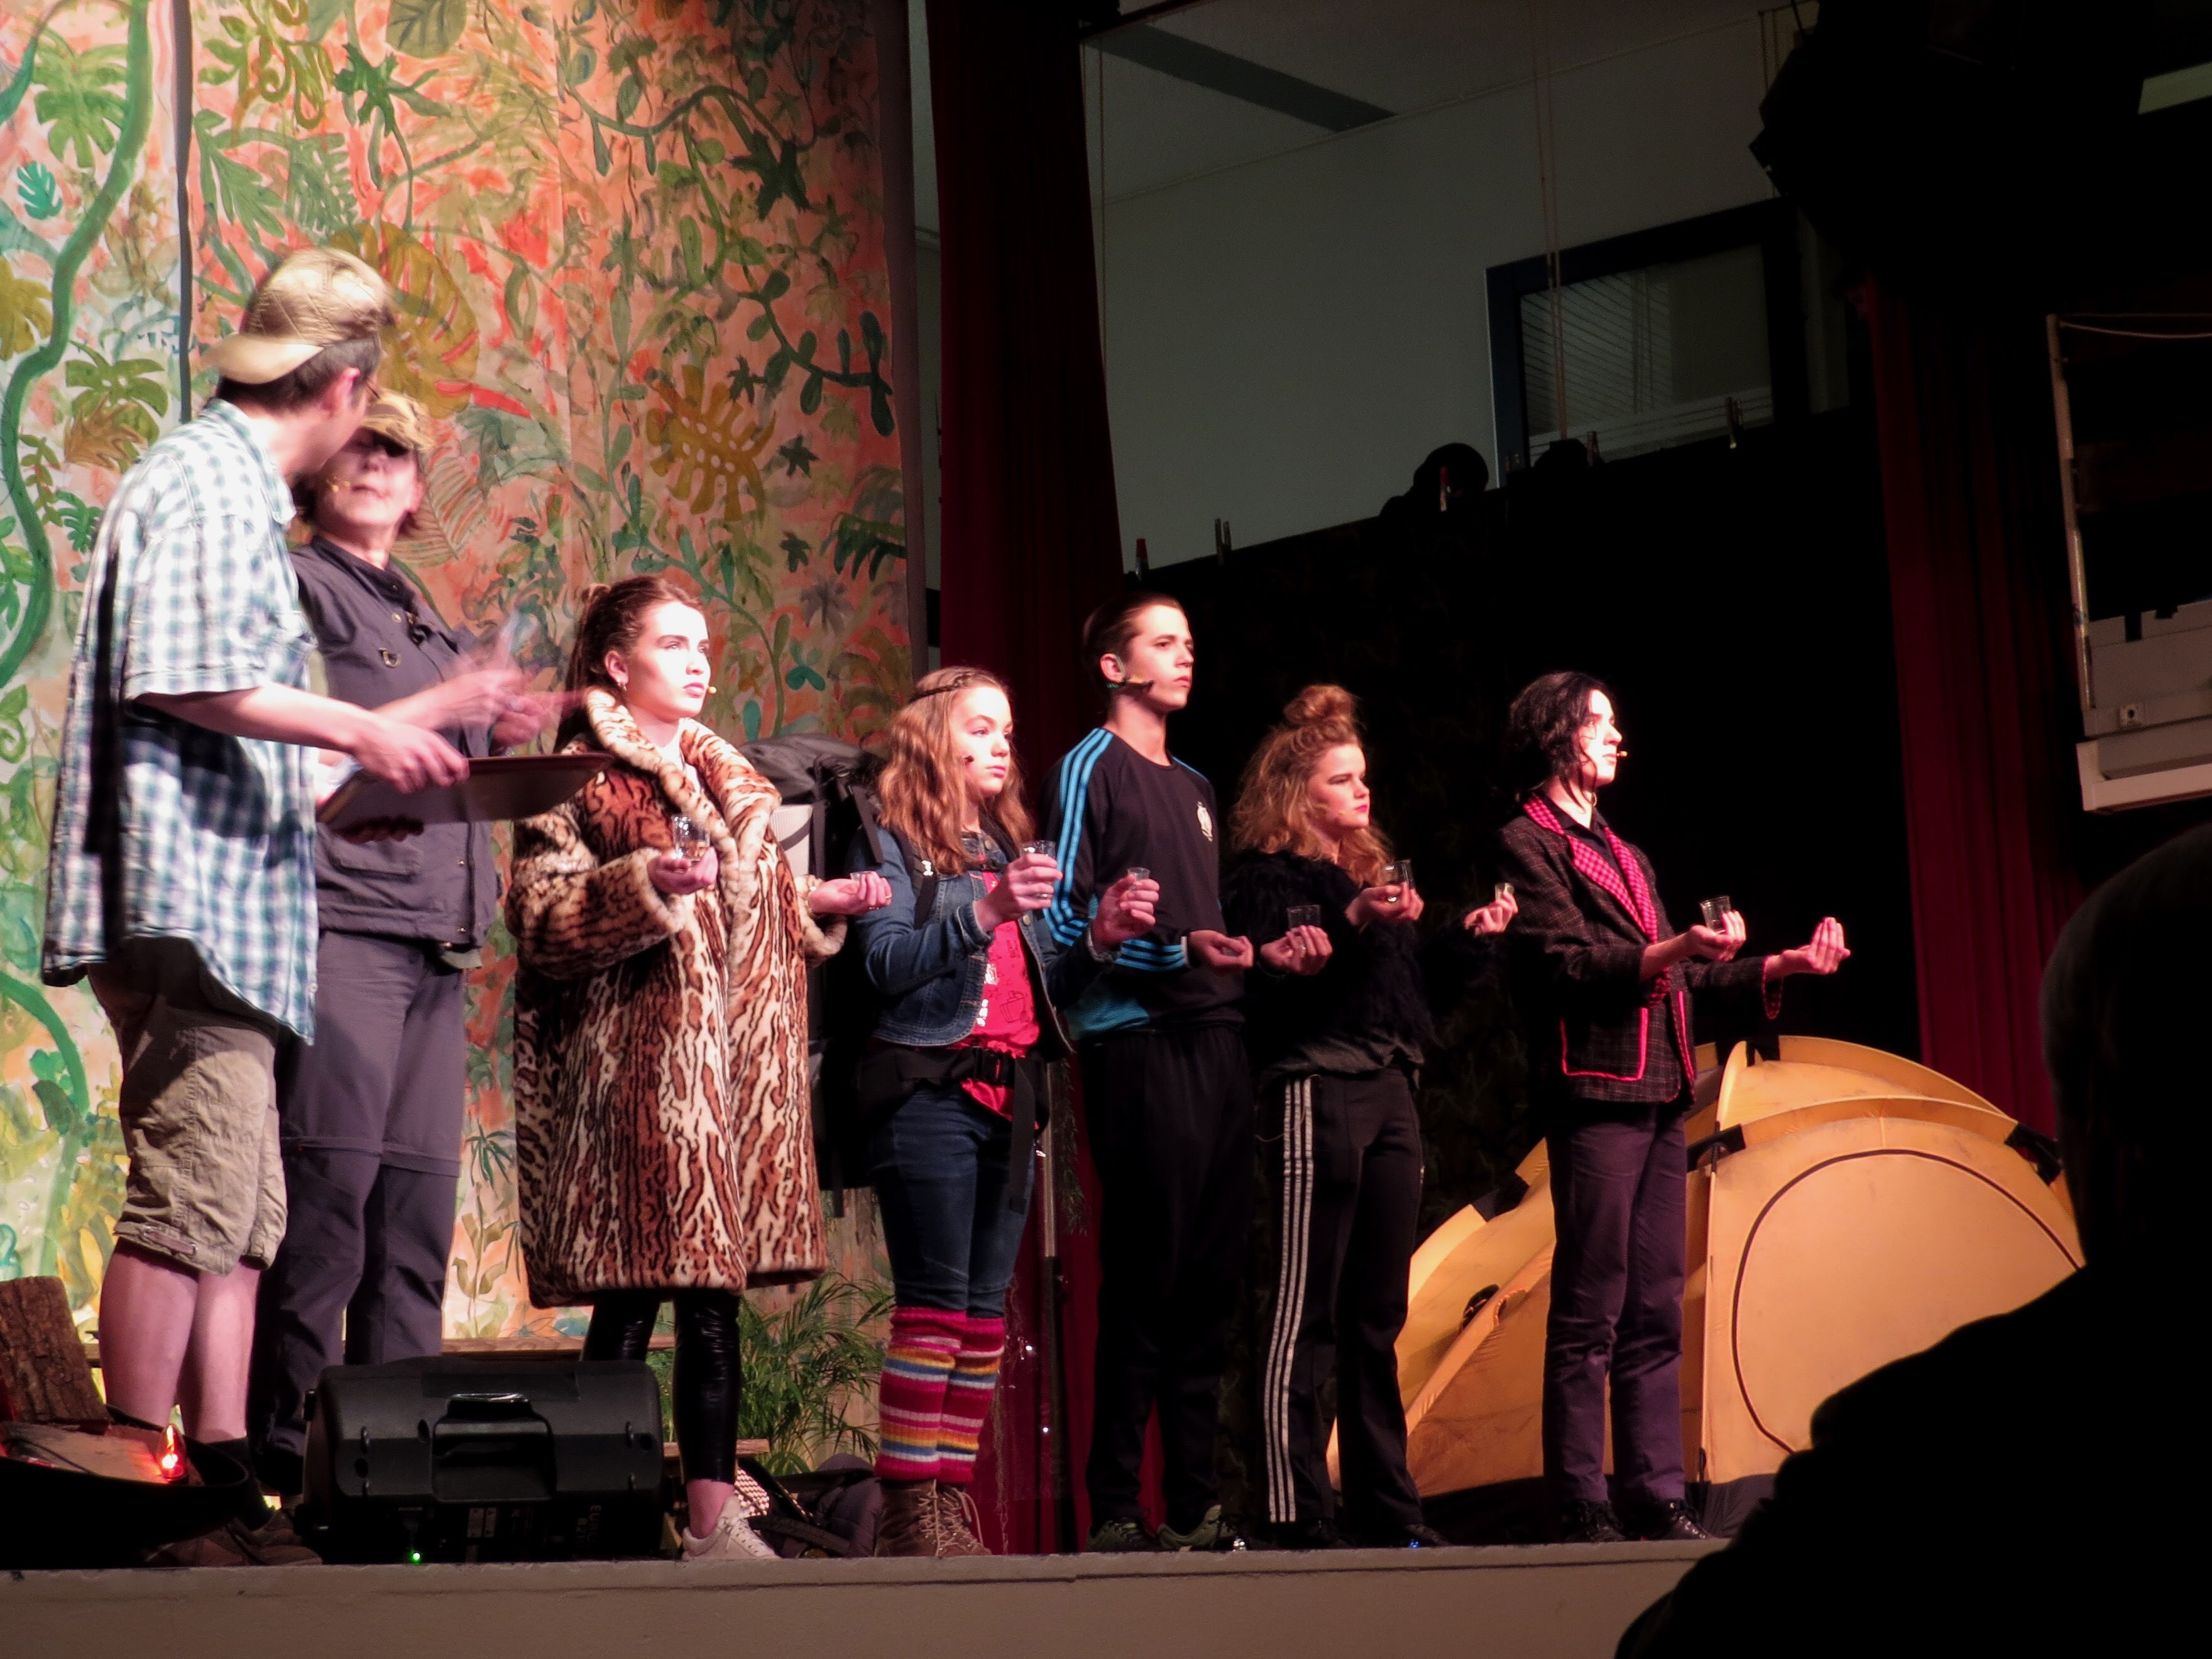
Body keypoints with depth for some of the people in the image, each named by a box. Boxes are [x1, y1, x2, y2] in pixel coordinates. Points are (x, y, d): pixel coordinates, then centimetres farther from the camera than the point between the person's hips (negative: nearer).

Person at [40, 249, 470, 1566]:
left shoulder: (238, 487, 23)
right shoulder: (209, 480, -8)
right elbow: (185, 680, -19)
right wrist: (359, 731, -13)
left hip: (231, 914, 11)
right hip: (188, 902, -11)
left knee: (241, 1220, 8)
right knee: (192, 1198, -11)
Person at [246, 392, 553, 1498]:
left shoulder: (431, 628, 26)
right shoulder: (297, 587, 3)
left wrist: (497, 740, 12)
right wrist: (439, 709, -9)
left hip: (435, 946, 8)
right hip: (339, 922, -8)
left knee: (419, 1202, 4)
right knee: (328, 1194, -12)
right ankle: (293, 1453, -11)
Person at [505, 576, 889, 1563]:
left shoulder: (728, 781, 22)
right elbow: (542, 920, -11)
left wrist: (814, 905, 14)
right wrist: (644, 883, -24)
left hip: (732, 1070, 7)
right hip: (635, 1070, -7)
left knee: (716, 1296, 6)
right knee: (630, 1297, -8)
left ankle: (713, 1520, 9)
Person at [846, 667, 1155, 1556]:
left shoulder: (1010, 846, 21)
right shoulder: (892, 841, 1)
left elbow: (1045, 981, 18)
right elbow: (888, 965, -13)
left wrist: (1100, 937, 1)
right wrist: (985, 911, -22)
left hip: (1008, 1098, 7)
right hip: (930, 1090, -7)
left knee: (987, 1309, 5)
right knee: (936, 1304, -12)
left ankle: (953, 1500, 9)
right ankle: (908, 1509, -10)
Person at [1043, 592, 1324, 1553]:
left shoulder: (1192, 788, 24)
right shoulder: (1093, 765, 1)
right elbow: (1063, 916, -8)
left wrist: (1266, 951, 9)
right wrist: (1175, 948, -18)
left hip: (1213, 1040, 7)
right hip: (1134, 1040, -7)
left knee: (1209, 1284, 5)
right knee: (1143, 1280, -9)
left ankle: (1195, 1506, 9)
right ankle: (1114, 1510, -5)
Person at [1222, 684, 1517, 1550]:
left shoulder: (1370, 872, 21)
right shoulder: (1267, 879, -3)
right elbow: (1272, 996, -18)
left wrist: (1467, 939, 9)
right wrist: (1352, 926, -25)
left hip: (1388, 1095, 8)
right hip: (1315, 1093, -8)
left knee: (1377, 1313, 10)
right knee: (1306, 1309, -8)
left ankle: (1385, 1505, 15)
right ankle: (1296, 1512, -7)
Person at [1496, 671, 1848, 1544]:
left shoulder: (1626, 856, 25)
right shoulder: (1529, 843, -2)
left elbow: (1677, 977, 23)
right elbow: (1571, 962, -14)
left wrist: (1783, 966, 16)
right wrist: (1673, 951, -26)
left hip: (1659, 1096, 9)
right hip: (1593, 1094, -9)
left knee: (1654, 1312, 7)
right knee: (1589, 1312, -9)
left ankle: (1655, 1499, 10)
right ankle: (1581, 1510, -8)